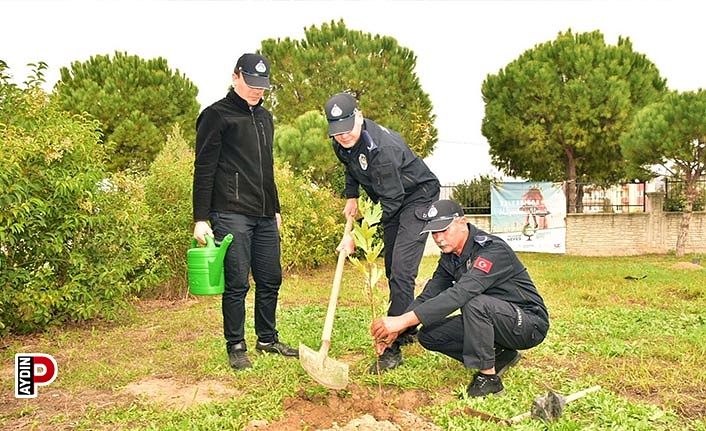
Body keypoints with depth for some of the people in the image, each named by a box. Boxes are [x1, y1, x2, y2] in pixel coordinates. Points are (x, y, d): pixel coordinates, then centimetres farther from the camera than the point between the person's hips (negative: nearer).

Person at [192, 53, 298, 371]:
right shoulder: (216, 115, -3)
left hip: (265, 216, 7)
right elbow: (204, 170, -8)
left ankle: (268, 339, 25)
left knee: (270, 280, 10)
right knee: (237, 283, -3)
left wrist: (275, 209, 23)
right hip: (231, 215, -7)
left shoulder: (264, 117, 19)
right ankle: (236, 347, 12)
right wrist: (200, 219, -13)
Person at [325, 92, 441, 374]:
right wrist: (351, 197, 4)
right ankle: (407, 329, 32)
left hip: (418, 197, -9)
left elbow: (390, 201, -32)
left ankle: (393, 347, -14)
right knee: (391, 270, 14)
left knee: (401, 271, -18)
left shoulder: (382, 146, -34)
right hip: (392, 202, 9)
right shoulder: (342, 144, -7)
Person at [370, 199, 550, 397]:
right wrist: (396, 329, -19)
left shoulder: (493, 250, -27)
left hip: (530, 323, -8)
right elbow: (428, 296, -2)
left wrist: (404, 320, -43)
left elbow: (460, 294, -39)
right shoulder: (449, 257, 1)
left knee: (475, 303, -36)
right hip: (488, 320, 8)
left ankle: (488, 377, -18)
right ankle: (499, 356, 6)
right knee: (428, 335, -5)